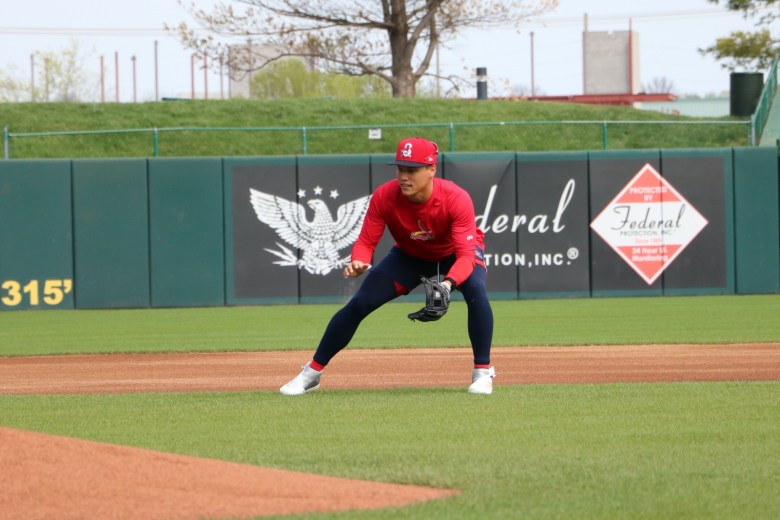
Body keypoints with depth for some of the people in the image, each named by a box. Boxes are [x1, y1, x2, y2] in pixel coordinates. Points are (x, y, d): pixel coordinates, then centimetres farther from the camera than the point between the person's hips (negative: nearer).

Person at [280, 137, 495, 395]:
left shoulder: (456, 199, -37)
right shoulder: (384, 197, -29)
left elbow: (466, 254, -40)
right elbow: (366, 242, -22)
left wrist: (449, 283, -60)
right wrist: (358, 262, -47)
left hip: (453, 253, -2)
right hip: (409, 255, 2)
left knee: (476, 291, -33)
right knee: (359, 303, -9)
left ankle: (483, 371, -17)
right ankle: (312, 373, 4)